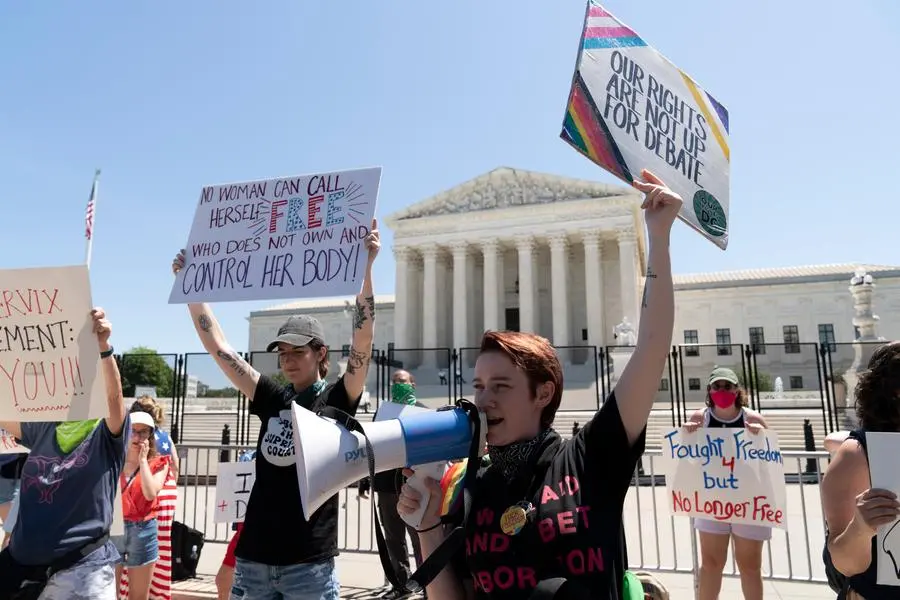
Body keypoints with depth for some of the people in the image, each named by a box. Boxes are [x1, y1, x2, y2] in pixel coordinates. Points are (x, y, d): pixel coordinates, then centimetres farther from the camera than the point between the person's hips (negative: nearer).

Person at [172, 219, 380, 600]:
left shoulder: (336, 400, -5)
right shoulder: (271, 398, 6)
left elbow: (362, 342, -19)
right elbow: (217, 346, 7)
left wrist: (366, 265, -27)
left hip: (309, 563, -4)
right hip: (252, 558, 4)